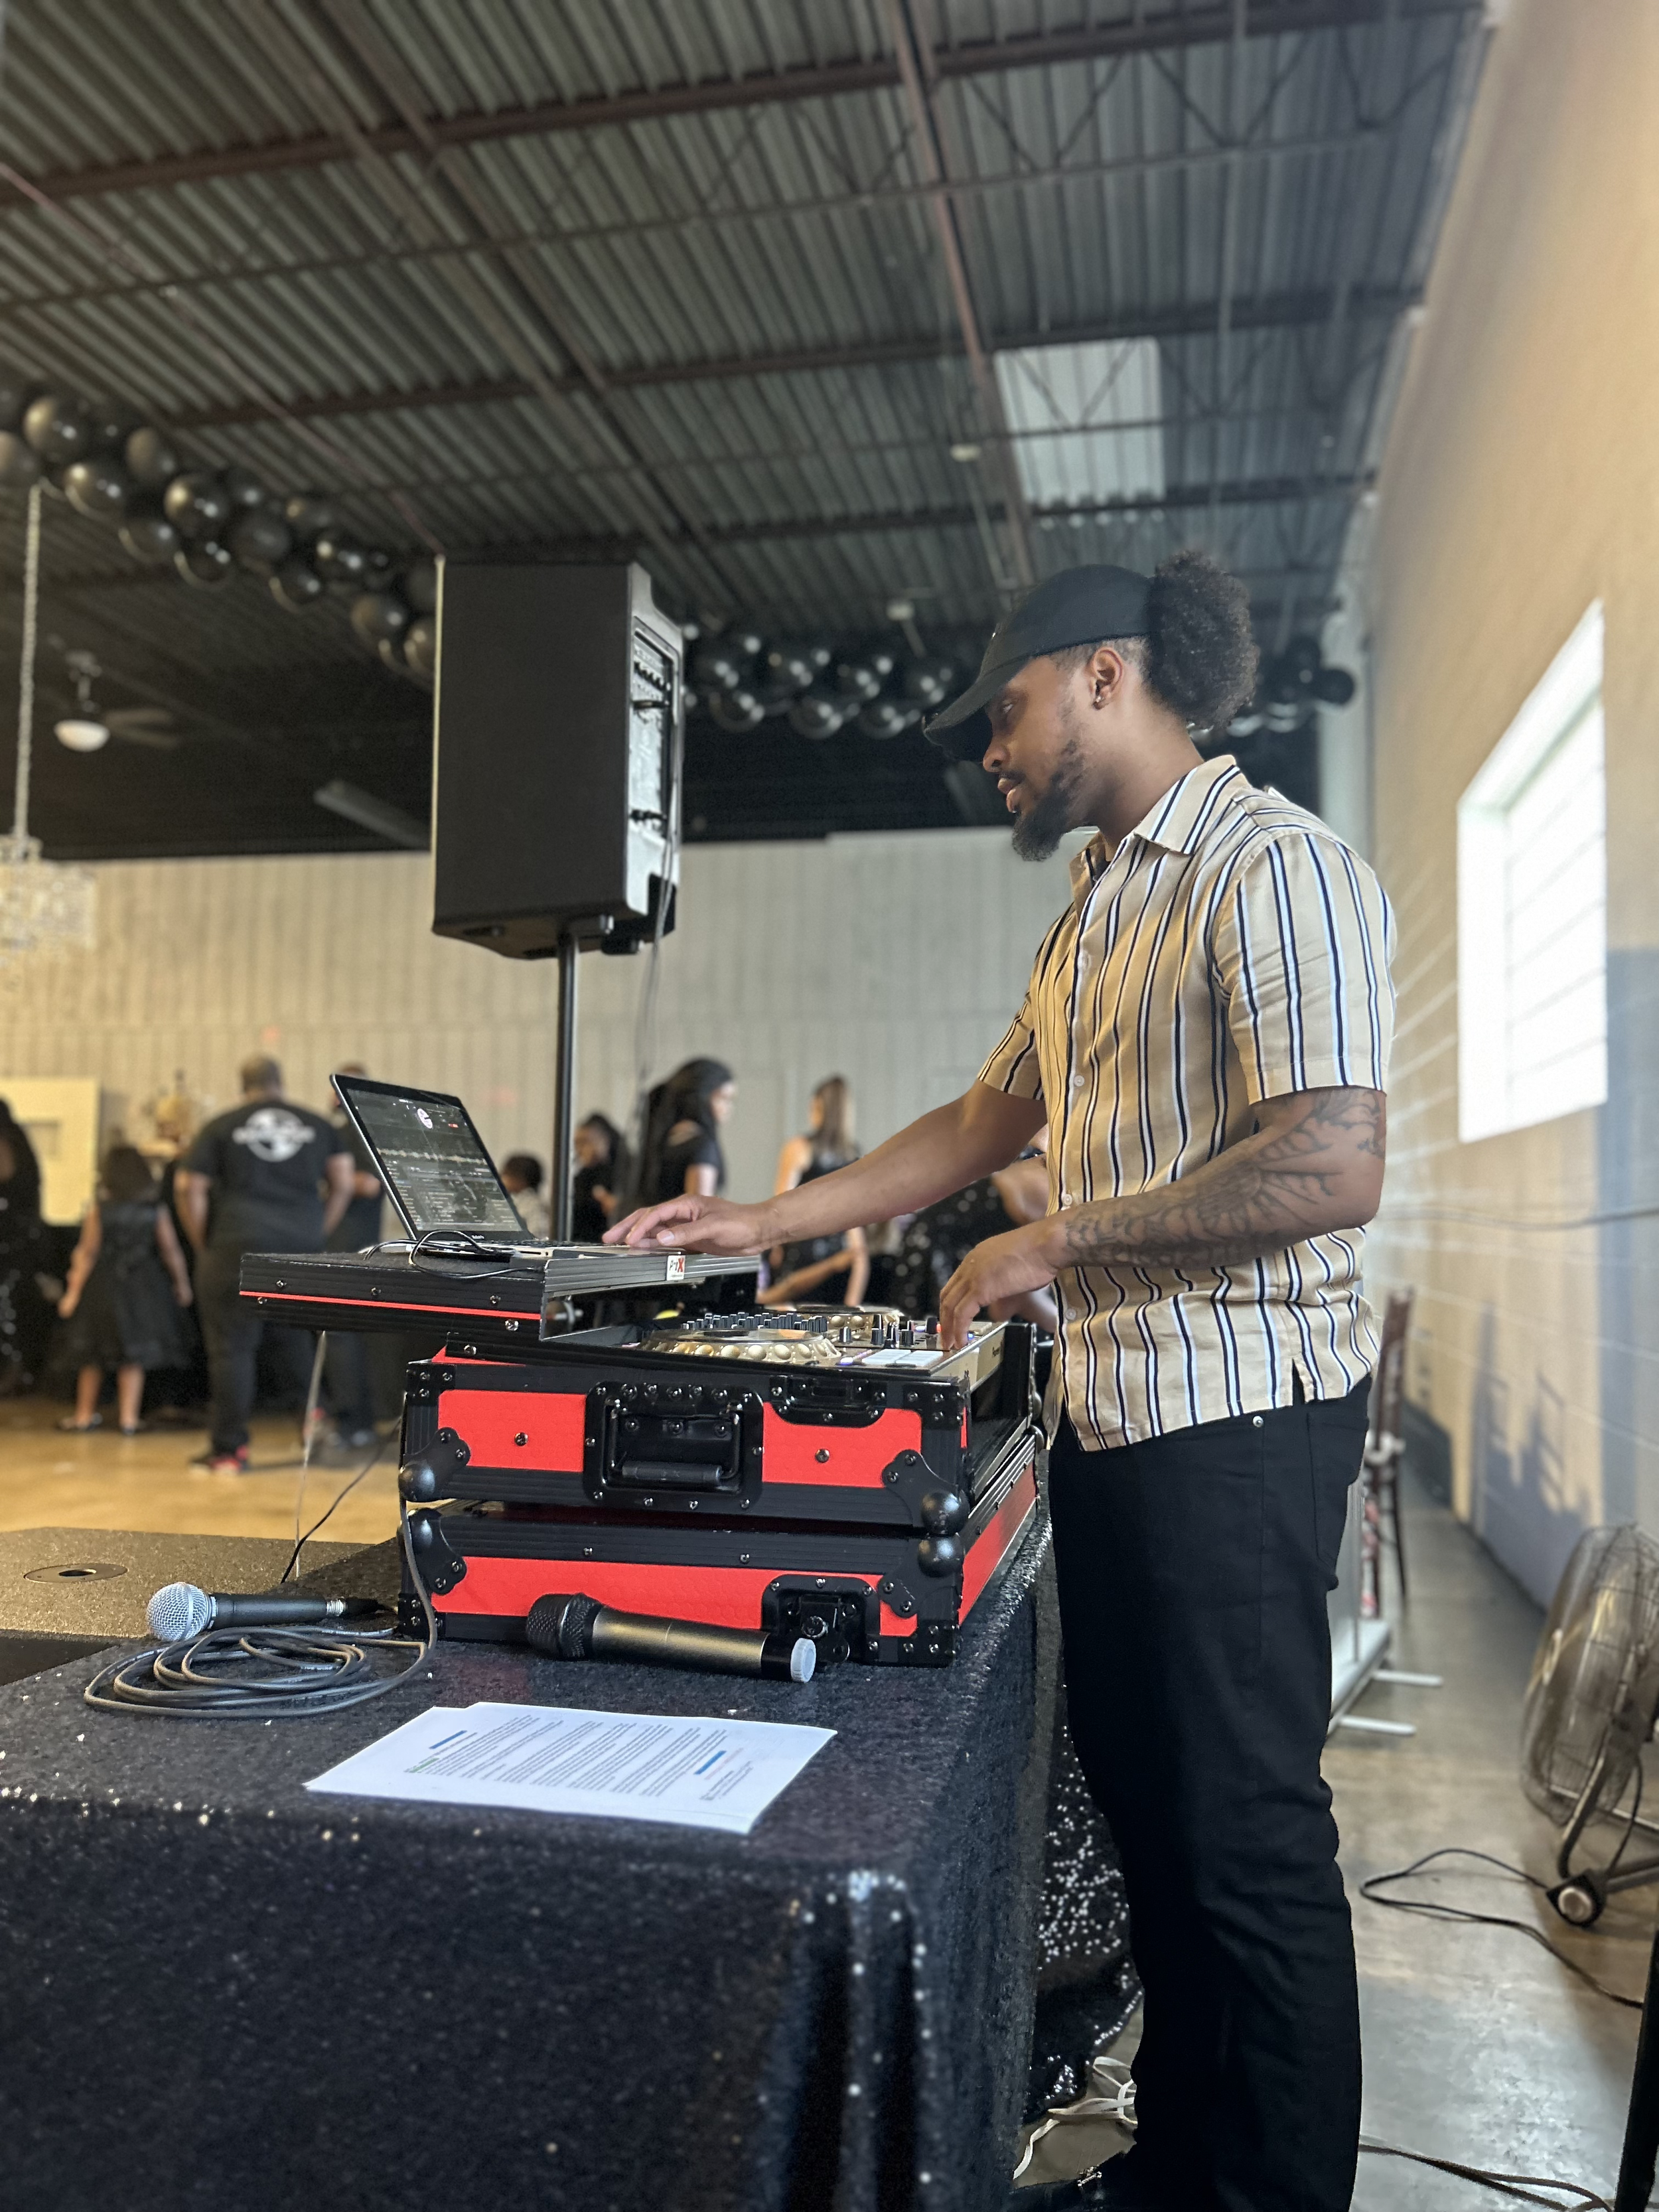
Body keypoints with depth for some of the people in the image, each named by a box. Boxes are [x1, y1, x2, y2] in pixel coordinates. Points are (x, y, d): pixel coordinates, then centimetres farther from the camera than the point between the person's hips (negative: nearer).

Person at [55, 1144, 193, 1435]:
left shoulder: (98, 1208, -9)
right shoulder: (155, 1209, -6)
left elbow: (88, 1253, -8)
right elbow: (172, 1251, -4)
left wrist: (73, 1291, -2)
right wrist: (182, 1284, 8)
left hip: (102, 1288, -1)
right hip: (141, 1288, 1)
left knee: (92, 1356, 13)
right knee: (133, 1356, 7)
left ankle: (85, 1415, 21)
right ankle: (128, 1417, 6)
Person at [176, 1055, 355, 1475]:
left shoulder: (221, 1127, 3)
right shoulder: (318, 1125, 9)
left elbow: (189, 1188, -2)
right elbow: (344, 1182, 5)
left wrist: (203, 1244, 6)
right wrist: (318, 1234, 11)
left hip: (237, 1249, -3)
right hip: (301, 1250, 3)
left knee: (232, 1348, 2)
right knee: (292, 1340, 20)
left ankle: (229, 1451, 6)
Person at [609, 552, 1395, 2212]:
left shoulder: (1275, 867, -11)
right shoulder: (1094, 911, 18)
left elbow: (1331, 1170, -21)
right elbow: (983, 1125, 21)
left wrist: (1057, 1242, -14)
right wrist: (764, 1223, 16)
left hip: (1235, 1417, -9)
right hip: (1107, 1411, 9)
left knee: (1244, 1831, 1)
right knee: (1143, 1807, 16)